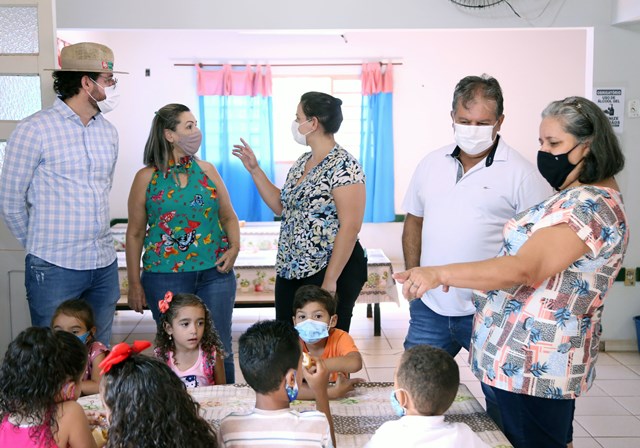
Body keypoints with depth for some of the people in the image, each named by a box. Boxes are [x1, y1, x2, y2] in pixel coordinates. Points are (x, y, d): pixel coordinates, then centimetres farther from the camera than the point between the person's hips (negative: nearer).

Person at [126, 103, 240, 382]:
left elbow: (228, 216, 14)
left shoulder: (206, 170, 8)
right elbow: (135, 233, 3)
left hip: (215, 273, 2)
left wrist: (234, 247, -5)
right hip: (165, 277, -2)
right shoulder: (147, 177, 0)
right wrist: (134, 283, 0)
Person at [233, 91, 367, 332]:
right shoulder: (302, 162, 11)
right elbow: (281, 206, 18)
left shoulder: (343, 167, -16)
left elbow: (350, 227, -21)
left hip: (332, 270, -8)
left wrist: (330, 280, -22)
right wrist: (254, 169, 13)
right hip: (290, 271, 8)